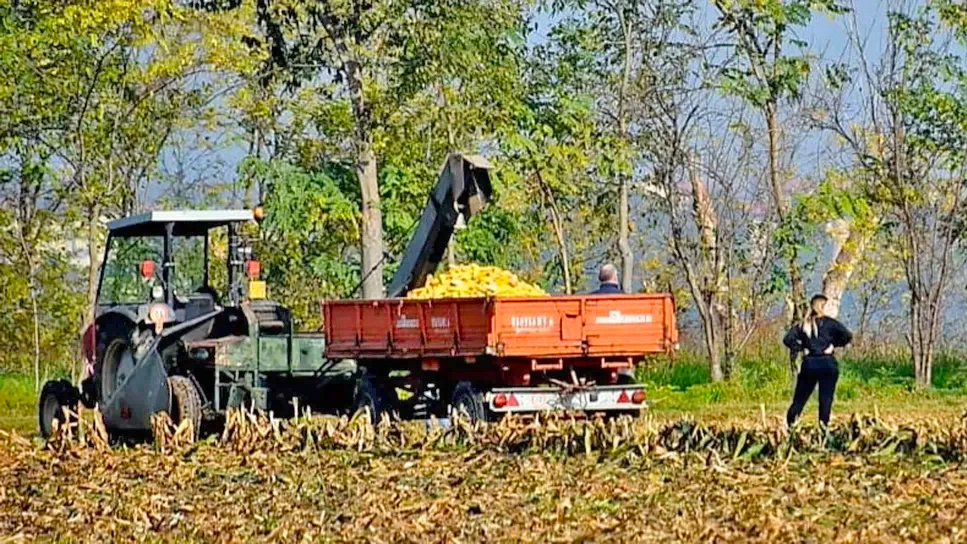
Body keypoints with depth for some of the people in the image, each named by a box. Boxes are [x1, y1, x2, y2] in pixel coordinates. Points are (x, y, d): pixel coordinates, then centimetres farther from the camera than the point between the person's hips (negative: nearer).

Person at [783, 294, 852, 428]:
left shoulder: (802, 325, 7)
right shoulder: (829, 323, -2)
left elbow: (788, 339, -4)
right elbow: (848, 336, -9)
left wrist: (799, 348, 5)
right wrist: (834, 344, 4)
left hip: (809, 364, 3)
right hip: (827, 364, -3)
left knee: (800, 398, 10)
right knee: (826, 399, 2)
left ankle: (789, 424, 6)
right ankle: (823, 425, -3)